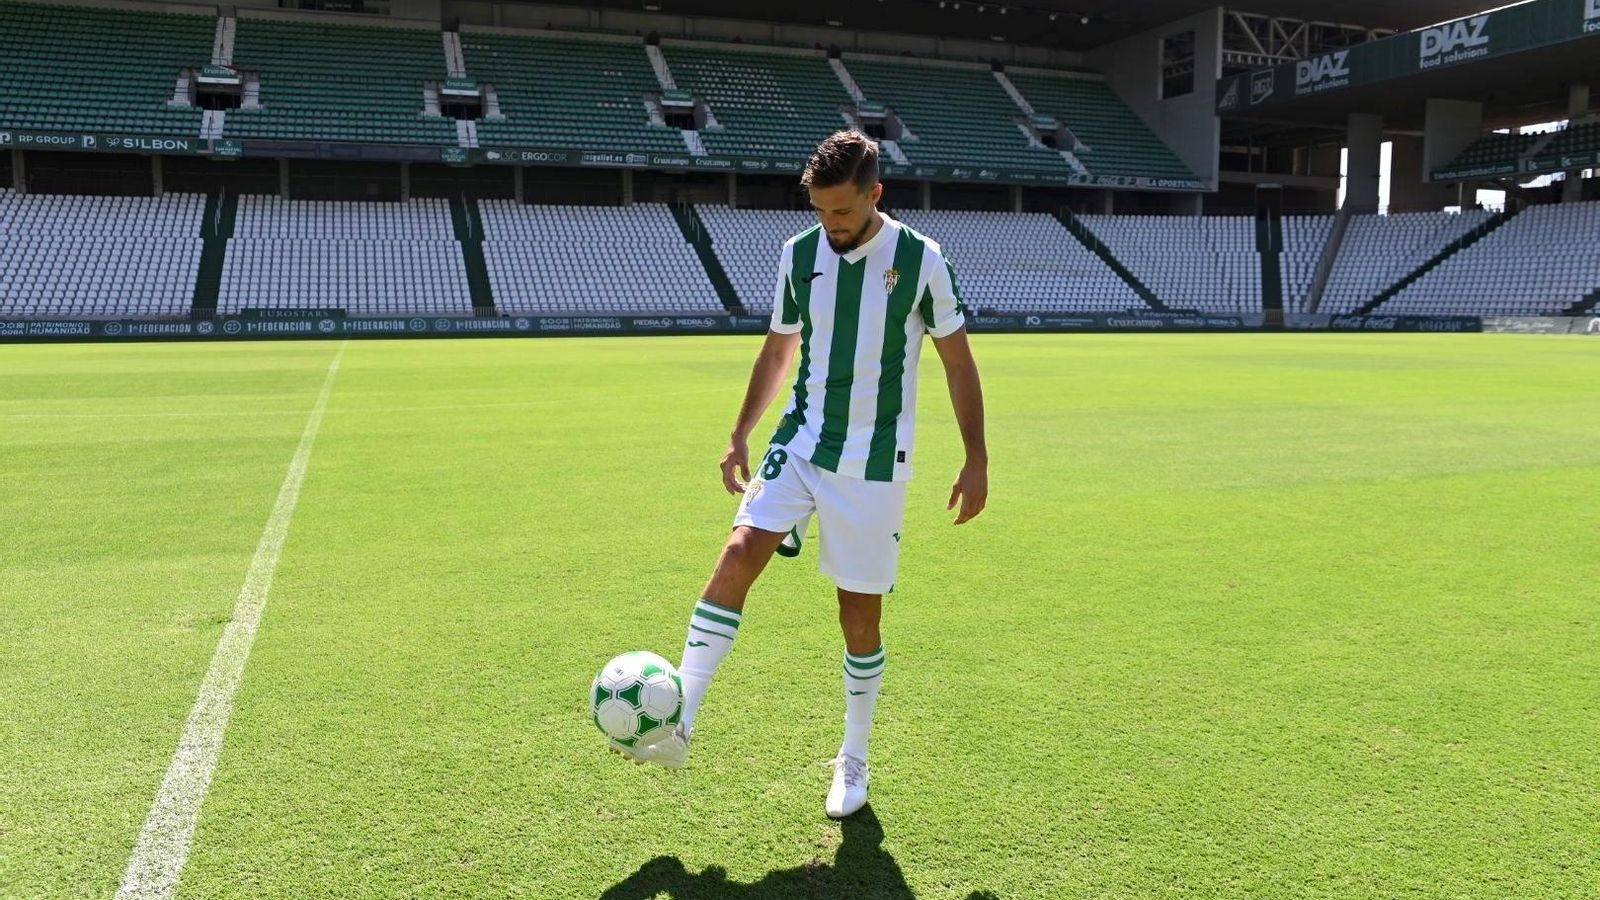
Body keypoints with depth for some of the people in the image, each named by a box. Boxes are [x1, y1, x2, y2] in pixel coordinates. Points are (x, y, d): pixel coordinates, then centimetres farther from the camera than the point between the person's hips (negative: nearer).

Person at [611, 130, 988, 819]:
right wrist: (740, 436, 13)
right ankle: (678, 726, -12)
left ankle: (853, 760, 23)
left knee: (860, 618, 3)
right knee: (737, 556, -17)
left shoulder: (920, 260, -7)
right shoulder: (798, 254, 3)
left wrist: (976, 460, -3)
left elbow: (958, 360, 0)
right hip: (799, 446, 3)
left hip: (874, 465, -3)